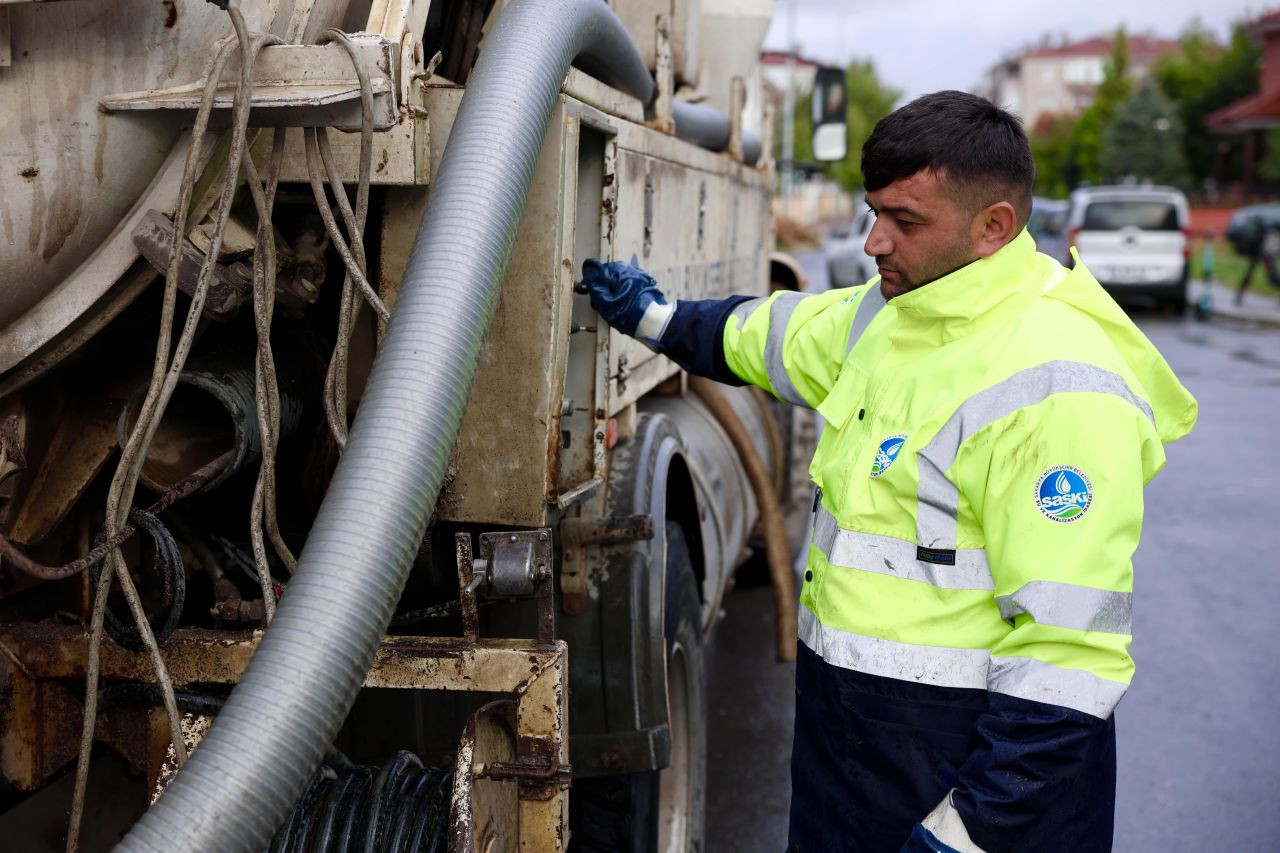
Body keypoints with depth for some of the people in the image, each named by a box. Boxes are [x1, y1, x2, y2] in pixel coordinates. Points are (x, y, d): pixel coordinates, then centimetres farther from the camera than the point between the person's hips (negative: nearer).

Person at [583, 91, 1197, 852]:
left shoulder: (1057, 387, -24)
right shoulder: (890, 312, 3)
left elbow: (1071, 656, -26)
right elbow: (777, 336, 26)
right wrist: (658, 319, 27)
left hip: (974, 754, -8)